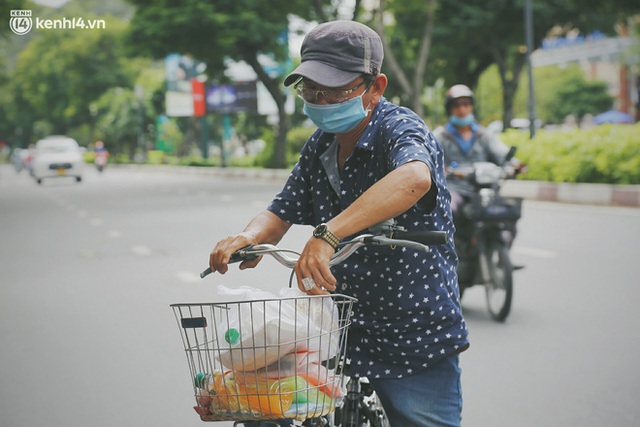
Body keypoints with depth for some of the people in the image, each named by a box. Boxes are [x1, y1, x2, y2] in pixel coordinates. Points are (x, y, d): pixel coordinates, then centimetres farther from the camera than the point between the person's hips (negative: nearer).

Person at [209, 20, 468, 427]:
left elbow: (414, 178, -39)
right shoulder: (319, 147, 7)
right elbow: (281, 213, 9)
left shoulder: (400, 127, -16)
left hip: (418, 344, -6)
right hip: (342, 338, 6)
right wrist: (250, 237, -15)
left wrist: (327, 235, -49)